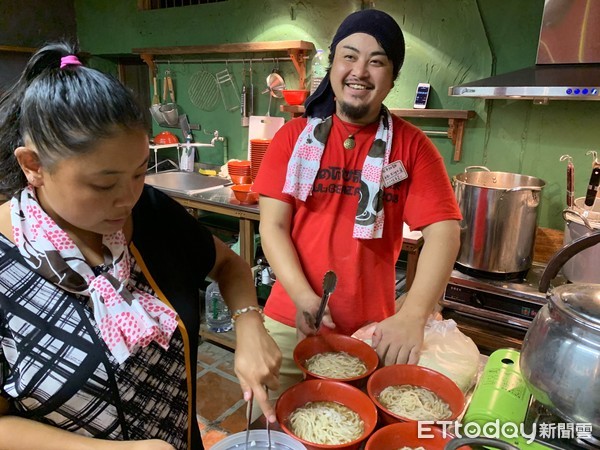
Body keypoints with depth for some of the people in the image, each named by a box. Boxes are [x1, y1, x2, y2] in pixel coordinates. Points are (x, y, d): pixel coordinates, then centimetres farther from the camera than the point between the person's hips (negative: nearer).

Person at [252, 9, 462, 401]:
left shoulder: (412, 146, -3)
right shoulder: (294, 136, -1)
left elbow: (443, 231, -11)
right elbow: (273, 225, -5)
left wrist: (413, 316, -26)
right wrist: (302, 297, -19)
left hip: (371, 330, 0)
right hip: (290, 321, 1)